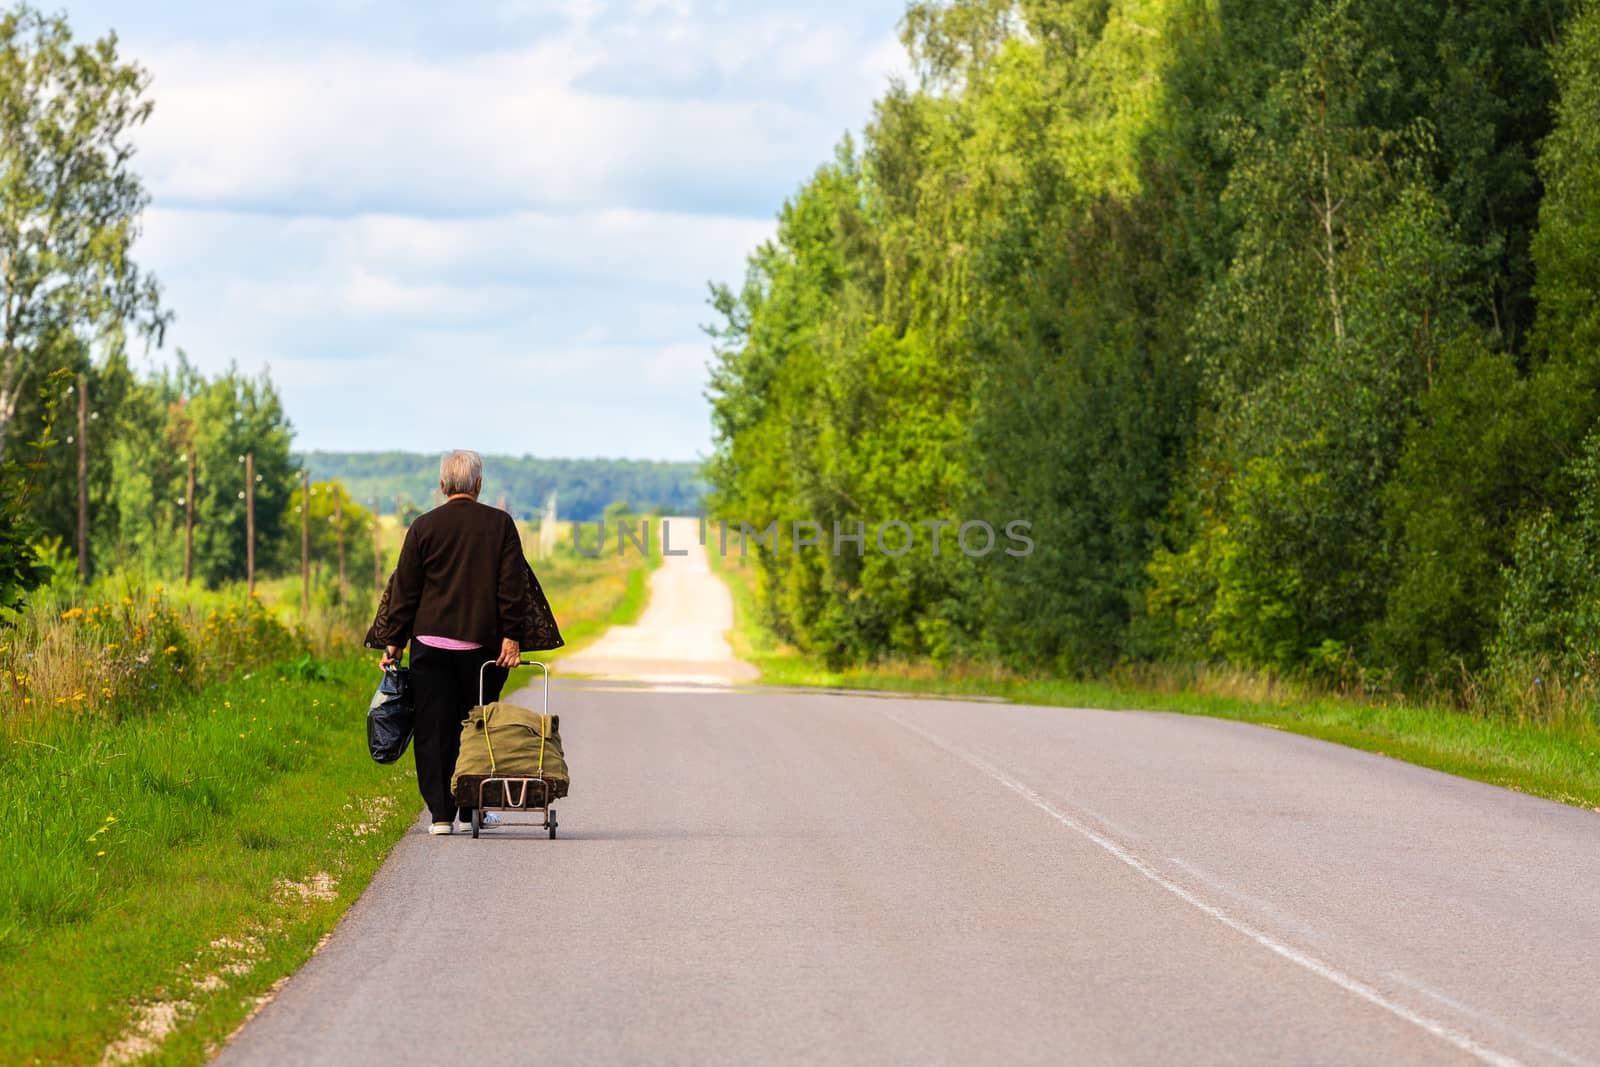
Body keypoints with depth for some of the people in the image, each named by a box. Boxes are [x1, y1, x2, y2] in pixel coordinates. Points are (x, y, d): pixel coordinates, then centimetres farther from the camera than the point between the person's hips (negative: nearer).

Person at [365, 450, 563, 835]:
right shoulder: (500, 524, 1)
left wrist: (393, 642, 8)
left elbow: (405, 588, 3)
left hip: (431, 641, 0)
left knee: (434, 729, 4)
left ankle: (441, 813, 0)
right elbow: (512, 586, -4)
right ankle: (474, 811, 16)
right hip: (483, 643, 0)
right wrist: (512, 637, -4)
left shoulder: (423, 527, 1)